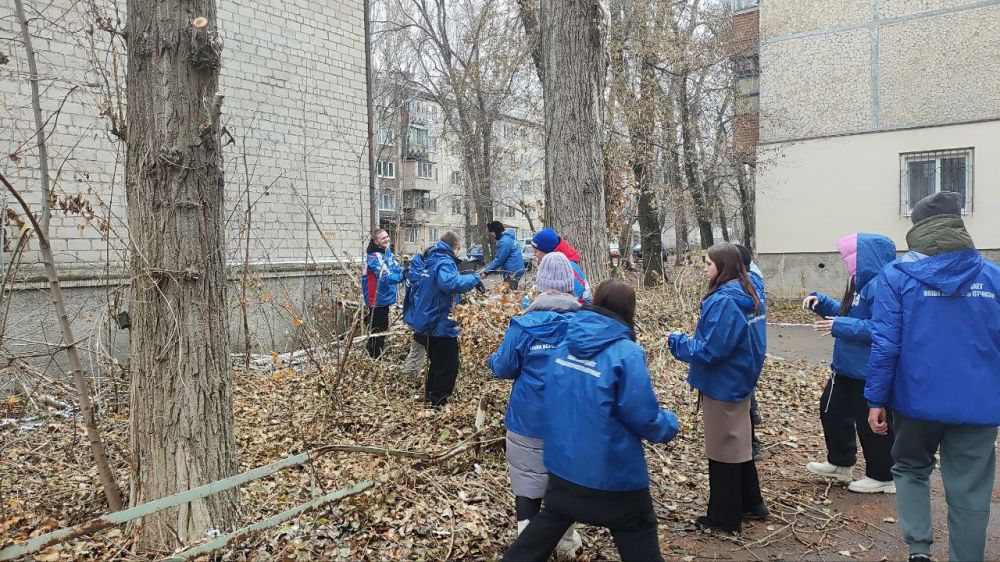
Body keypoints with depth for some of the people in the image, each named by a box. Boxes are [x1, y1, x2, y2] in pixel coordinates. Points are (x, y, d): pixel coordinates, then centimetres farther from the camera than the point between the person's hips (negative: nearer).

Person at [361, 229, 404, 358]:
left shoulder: (388, 253, 5)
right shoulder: (375, 257, -22)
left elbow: (396, 268, 4)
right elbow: (385, 277, -30)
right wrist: (402, 277, -42)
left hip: (384, 298, 9)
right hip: (376, 300, -9)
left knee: (383, 328, 20)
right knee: (376, 330, 0)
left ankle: (378, 356, 35)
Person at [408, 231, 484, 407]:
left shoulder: (431, 260, 11)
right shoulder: (444, 262, -19)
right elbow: (451, 283, -41)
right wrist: (474, 278, -30)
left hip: (426, 323, 10)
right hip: (441, 326, -9)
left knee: (437, 364, 25)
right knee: (448, 367, 5)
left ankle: (430, 397, 38)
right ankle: (438, 404, 10)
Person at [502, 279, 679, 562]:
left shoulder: (566, 343, 0)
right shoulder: (626, 353, -19)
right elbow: (644, 417, -17)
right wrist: (669, 424, 4)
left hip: (562, 462, 6)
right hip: (613, 472, -6)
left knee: (549, 523, 26)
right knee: (639, 538, 13)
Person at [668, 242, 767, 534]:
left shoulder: (722, 302, -26)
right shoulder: (747, 297, 4)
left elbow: (709, 351, -27)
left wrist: (678, 341, -12)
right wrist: (689, 340, 13)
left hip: (722, 386, -9)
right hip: (740, 381, 9)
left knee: (721, 450, 5)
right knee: (738, 444, 22)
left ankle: (724, 518, 18)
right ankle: (751, 503, 37)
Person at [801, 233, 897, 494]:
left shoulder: (881, 287, -25)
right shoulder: (861, 284, 9)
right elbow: (846, 313, 20)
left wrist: (842, 326, -30)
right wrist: (821, 302, 5)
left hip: (869, 372, -11)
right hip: (848, 367, 11)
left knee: (871, 424, 4)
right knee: (832, 410, 20)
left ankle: (883, 477, 22)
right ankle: (840, 463, 35)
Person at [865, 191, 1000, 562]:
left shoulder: (897, 275, -7)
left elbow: (885, 343, -11)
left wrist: (876, 398, -4)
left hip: (918, 399, -1)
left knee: (910, 469, 21)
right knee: (969, 491, 11)